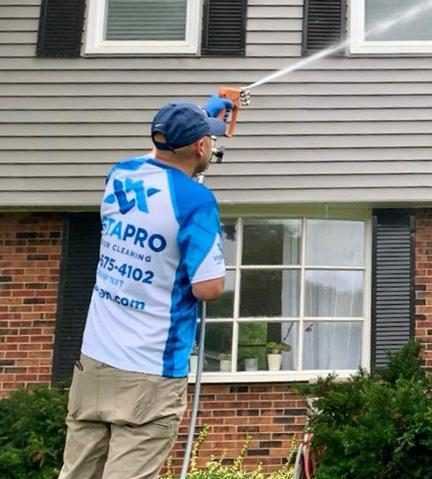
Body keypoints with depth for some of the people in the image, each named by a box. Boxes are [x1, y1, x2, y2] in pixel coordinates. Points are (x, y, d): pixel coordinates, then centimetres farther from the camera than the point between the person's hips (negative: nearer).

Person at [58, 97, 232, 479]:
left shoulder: (119, 176, 8)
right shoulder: (195, 200, -14)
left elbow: (163, 155, 31)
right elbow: (208, 288, -14)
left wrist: (201, 116, 42)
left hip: (94, 360, 7)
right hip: (150, 373, -6)